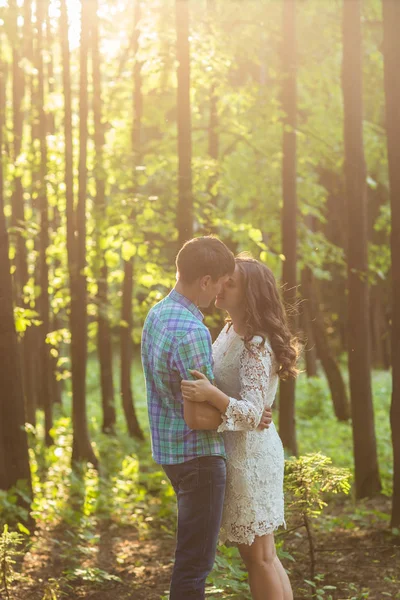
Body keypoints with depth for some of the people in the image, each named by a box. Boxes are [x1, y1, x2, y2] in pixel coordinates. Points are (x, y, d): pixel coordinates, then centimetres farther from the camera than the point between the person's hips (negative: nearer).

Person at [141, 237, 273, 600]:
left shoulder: (157, 314, 6)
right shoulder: (191, 332, -24)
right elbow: (205, 416, -23)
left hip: (171, 449, 10)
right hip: (199, 455, -10)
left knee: (193, 552, 22)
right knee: (196, 560, -1)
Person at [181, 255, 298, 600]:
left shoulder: (256, 345, -20)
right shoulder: (230, 332, 7)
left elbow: (252, 414, -28)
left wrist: (212, 394, -41)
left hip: (251, 452, -9)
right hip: (232, 450, 9)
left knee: (261, 555, 0)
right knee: (250, 552, 15)